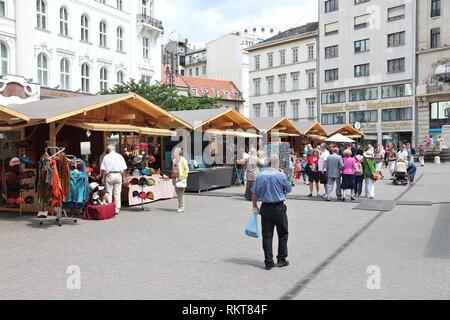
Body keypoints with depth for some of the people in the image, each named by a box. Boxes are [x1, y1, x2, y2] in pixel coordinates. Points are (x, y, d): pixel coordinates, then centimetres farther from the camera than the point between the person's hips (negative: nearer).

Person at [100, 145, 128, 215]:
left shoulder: (106, 157, -2)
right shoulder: (120, 156, 6)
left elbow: (103, 169, -6)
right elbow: (124, 168, 3)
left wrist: (103, 178, 0)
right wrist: (123, 177, 10)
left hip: (109, 175, -2)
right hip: (118, 175, 3)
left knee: (109, 193, 4)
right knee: (117, 194, 6)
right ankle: (117, 210, 9)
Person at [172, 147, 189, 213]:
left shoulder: (183, 160, -9)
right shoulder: (174, 160, 14)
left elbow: (186, 170, -11)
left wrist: (182, 176, -14)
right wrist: (173, 177, 15)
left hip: (180, 179, -7)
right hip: (175, 178, 7)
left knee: (181, 193, -7)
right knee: (178, 193, 11)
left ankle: (182, 207, -1)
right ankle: (180, 206, 20)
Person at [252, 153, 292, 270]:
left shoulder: (260, 176, -2)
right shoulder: (281, 176, -13)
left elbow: (254, 193, 4)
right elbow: (289, 189, 2)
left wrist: (255, 206, 16)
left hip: (265, 208, 3)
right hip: (279, 208, -3)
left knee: (267, 235, 8)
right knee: (283, 234, 13)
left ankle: (268, 262, 10)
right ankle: (281, 259, 19)